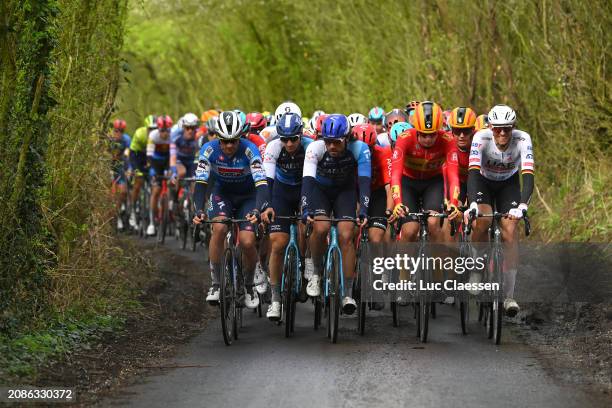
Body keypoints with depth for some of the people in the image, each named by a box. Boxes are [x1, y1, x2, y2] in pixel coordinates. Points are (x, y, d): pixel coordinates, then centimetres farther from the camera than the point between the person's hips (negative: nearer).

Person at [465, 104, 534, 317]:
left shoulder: (522, 140, -30)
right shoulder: (481, 138, -31)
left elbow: (528, 175, -39)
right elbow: (473, 172, -41)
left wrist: (522, 206, -55)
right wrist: (472, 204, -56)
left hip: (508, 184, 1)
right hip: (482, 182, -1)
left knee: (510, 233, -15)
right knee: (482, 220, -29)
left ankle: (509, 296, -10)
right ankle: (476, 270, -5)